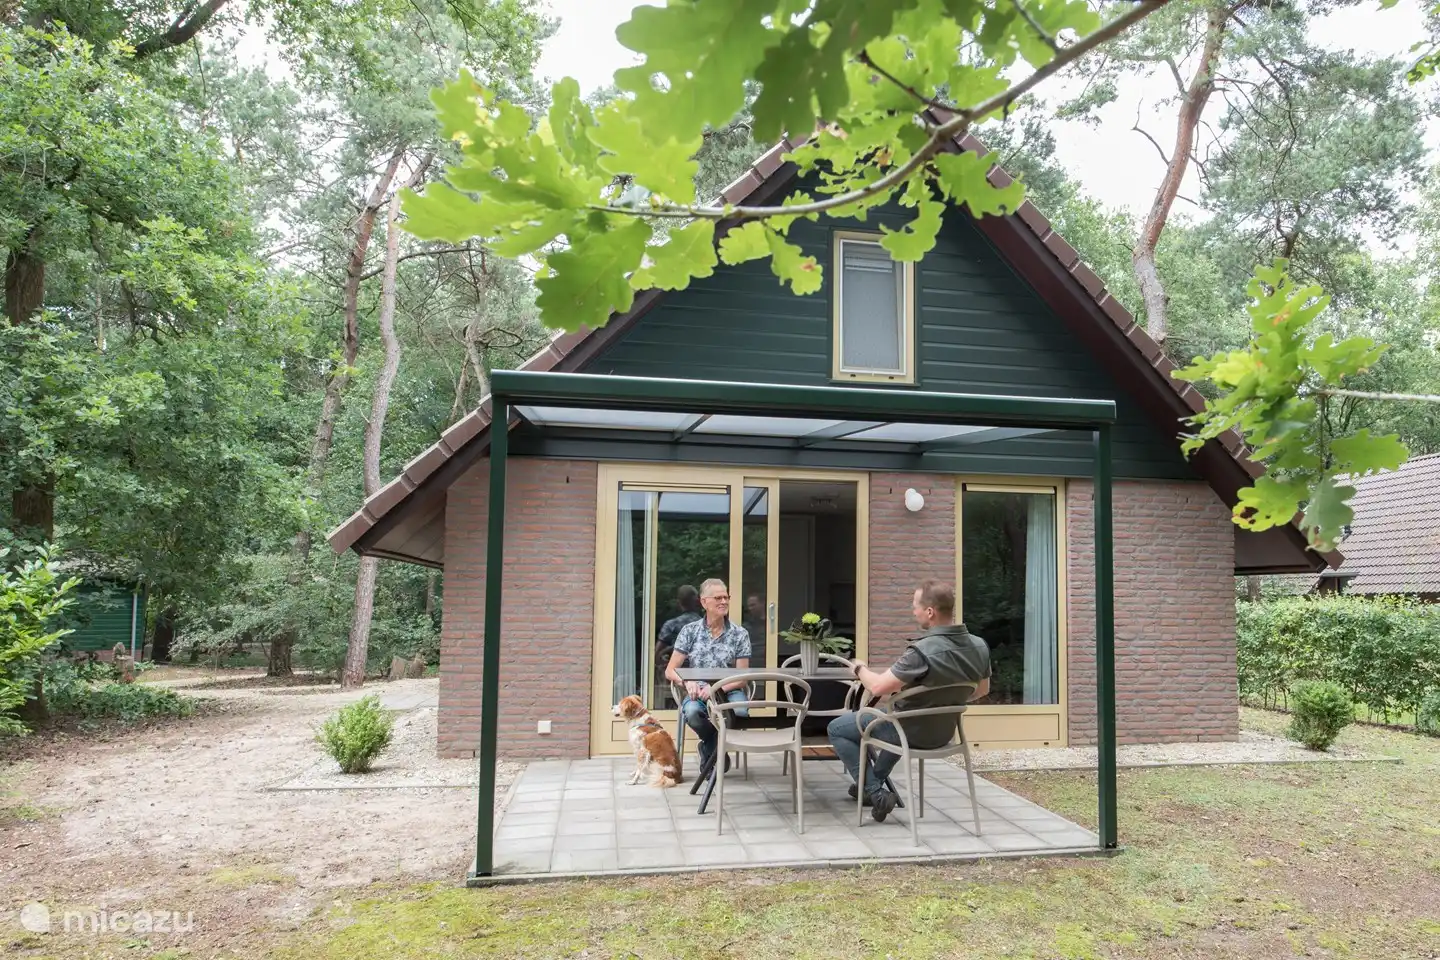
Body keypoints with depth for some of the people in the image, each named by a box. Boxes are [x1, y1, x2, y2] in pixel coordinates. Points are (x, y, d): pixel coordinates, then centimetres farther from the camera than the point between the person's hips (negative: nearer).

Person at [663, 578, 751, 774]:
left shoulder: (740, 634, 2)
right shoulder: (689, 631, 3)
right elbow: (670, 671, 2)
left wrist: (716, 689, -19)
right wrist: (687, 682, -21)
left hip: (728, 692, 0)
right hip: (698, 693, 0)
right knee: (692, 712, -36)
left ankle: (710, 747, 0)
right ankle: (718, 752, -2)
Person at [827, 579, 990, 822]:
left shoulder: (922, 650, -33)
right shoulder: (979, 647, -10)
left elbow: (878, 687, -28)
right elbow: (981, 691, 7)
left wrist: (860, 669, -7)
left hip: (914, 734, -7)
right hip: (944, 732, 7)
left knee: (836, 728, 11)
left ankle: (875, 793, 6)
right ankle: (876, 780, 47)